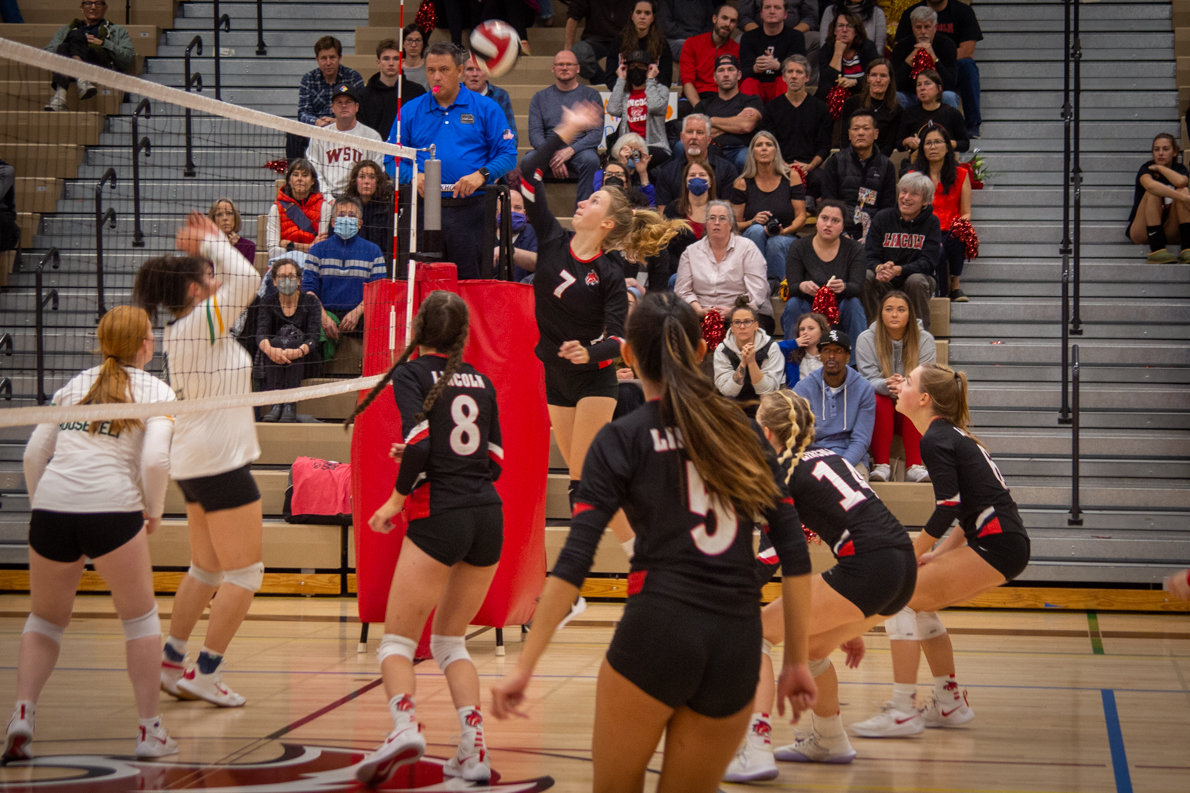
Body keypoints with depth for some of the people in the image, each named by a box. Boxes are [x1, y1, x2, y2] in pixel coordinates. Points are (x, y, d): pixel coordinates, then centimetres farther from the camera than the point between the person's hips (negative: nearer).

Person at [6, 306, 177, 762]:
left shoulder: (74, 385, 20)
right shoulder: (155, 391, 8)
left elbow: (33, 454, 15)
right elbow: (155, 460, -7)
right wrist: (154, 511, 8)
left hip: (52, 506, 4)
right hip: (112, 508, -4)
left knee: (45, 620, 21)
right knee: (140, 616, 15)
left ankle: (22, 716, 2)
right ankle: (150, 731, 14)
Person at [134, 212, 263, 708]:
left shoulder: (183, 328, 11)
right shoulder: (199, 324, -15)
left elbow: (238, 285, 23)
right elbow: (246, 279, -18)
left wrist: (207, 249, 12)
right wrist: (212, 243, -5)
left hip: (194, 463, 10)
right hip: (220, 461, -10)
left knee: (206, 569, 18)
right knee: (245, 573, -3)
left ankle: (170, 662, 21)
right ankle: (206, 675, -3)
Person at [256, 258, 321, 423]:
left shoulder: (310, 301, -6)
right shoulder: (268, 301, -2)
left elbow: (313, 339, -17)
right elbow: (261, 334, -16)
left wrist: (299, 352, -40)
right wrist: (270, 350, -40)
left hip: (303, 361, -1)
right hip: (273, 364, 1)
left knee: (292, 334, -29)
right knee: (278, 340, -29)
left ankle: (291, 405, -39)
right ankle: (276, 404, -40)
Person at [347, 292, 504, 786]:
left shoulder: (411, 374, -1)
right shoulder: (480, 381, 15)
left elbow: (418, 441, -15)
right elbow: (493, 461, 16)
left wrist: (397, 500, -3)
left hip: (439, 518, -5)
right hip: (489, 517, 5)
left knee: (397, 641, 1)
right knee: (450, 641, 17)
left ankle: (405, 726, -27)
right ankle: (474, 751, 3)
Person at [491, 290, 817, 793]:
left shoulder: (621, 440, 3)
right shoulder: (741, 432, 14)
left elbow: (574, 561, -6)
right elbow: (794, 553, 9)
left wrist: (524, 666, -5)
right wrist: (796, 661, 14)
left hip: (657, 632, -4)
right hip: (737, 645, 4)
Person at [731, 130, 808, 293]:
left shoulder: (791, 177, 3)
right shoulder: (743, 183, 3)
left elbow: (801, 216, 0)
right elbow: (734, 224, 2)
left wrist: (784, 230, -20)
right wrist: (753, 222, -19)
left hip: (787, 239, -1)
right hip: (752, 239, 1)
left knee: (775, 243, -36)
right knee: (756, 230, -34)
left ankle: (774, 284, -19)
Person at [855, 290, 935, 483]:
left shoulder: (925, 340, -2)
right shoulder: (866, 339, -3)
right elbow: (869, 379, -13)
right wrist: (887, 385, -37)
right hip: (879, 410, 0)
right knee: (880, 401, -33)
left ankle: (914, 467, -35)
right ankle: (881, 466, -33)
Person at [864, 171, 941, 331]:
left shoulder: (931, 222, -3)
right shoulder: (882, 217, 2)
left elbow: (927, 263, -14)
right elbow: (870, 256, -3)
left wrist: (898, 270, -32)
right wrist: (879, 268, -30)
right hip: (885, 284, 1)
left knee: (916, 281, -35)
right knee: (865, 277, -28)